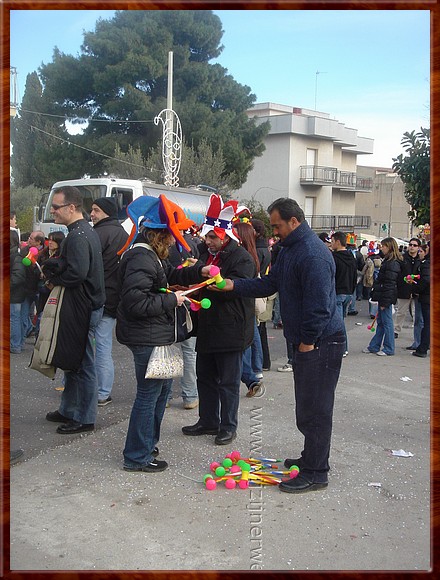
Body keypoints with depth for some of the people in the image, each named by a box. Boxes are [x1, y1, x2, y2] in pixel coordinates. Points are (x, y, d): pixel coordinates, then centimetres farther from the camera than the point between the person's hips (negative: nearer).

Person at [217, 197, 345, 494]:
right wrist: (234, 285, 6)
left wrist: (308, 341, -19)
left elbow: (319, 304, -25)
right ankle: (312, 458, 35)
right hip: (305, 340, 10)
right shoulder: (290, 249, 12)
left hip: (321, 343, -10)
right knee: (308, 406, 20)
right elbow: (270, 282, 16)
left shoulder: (313, 255, -22)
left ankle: (316, 474, 8)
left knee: (315, 409, -2)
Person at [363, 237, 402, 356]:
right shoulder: (388, 261, 15)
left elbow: (389, 284, -20)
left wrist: (385, 302, -20)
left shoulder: (392, 263, -17)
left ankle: (388, 349, 7)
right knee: (380, 322, 14)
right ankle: (374, 346, 21)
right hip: (383, 297, 10)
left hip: (386, 297, -10)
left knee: (387, 322, -1)